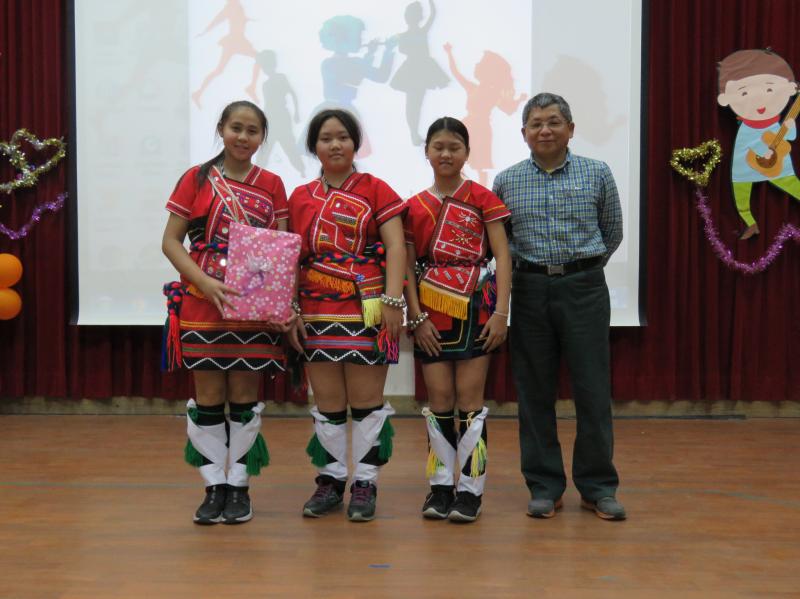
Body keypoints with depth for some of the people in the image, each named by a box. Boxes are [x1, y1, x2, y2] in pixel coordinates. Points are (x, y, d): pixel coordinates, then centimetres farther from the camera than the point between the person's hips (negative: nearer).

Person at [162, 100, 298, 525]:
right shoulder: (196, 179, 2)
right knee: (208, 398, 4)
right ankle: (214, 486, 16)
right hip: (202, 306, -1)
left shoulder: (271, 184, 7)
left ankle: (239, 486, 18)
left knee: (244, 398, 5)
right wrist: (205, 282, -16)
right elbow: (170, 241, -1)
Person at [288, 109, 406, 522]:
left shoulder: (375, 190, 3)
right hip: (317, 313, 3)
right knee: (328, 404, 8)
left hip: (367, 311, -3)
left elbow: (395, 247, -4)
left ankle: (365, 482, 13)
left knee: (366, 402, 1)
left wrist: (393, 300, -14)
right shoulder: (300, 198, 13)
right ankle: (330, 478, 21)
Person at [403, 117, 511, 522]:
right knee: (439, 400, 5)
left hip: (475, 308, -2)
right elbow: (407, 267, 6)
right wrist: (416, 317, -3)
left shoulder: (482, 198, 1)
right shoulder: (415, 207, 8)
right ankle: (441, 485, 15)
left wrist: (501, 311, -11)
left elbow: (502, 256, -3)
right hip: (432, 311, 2)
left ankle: (470, 488, 7)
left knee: (469, 398, -1)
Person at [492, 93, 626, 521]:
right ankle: (544, 486, 15)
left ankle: (598, 486, 13)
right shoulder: (506, 182, 5)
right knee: (535, 390, 5)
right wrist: (533, 267, 7)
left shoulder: (597, 174, 3)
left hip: (584, 288, -1)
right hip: (529, 289, 1)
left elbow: (613, 233, 13)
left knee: (593, 389, 1)